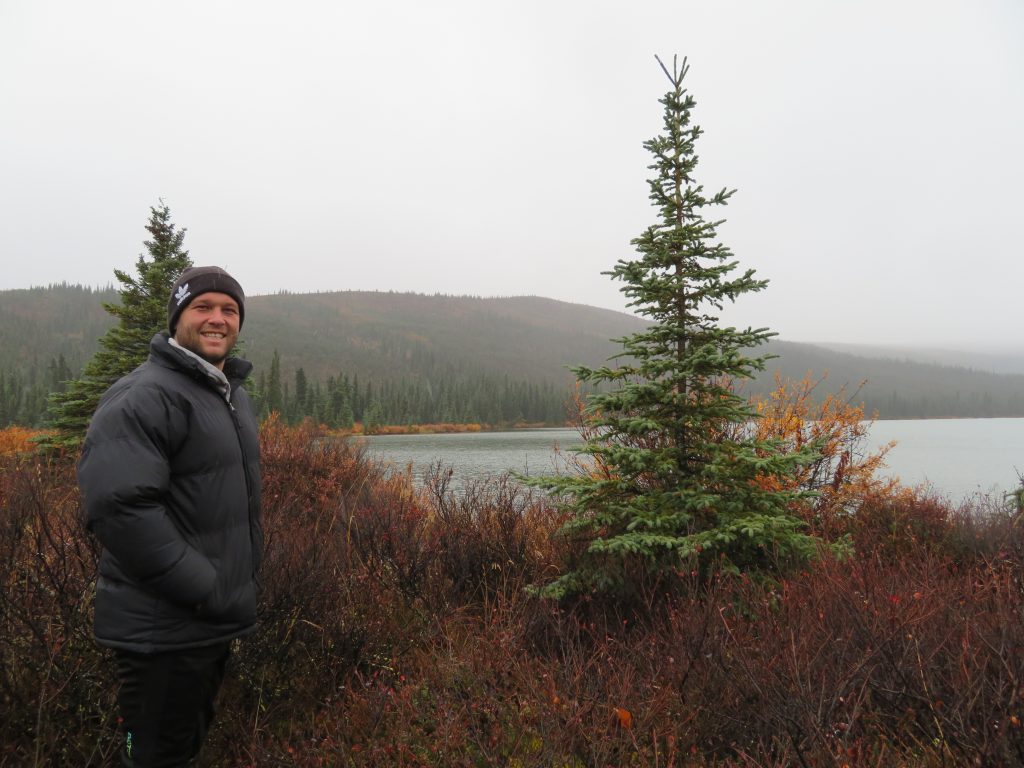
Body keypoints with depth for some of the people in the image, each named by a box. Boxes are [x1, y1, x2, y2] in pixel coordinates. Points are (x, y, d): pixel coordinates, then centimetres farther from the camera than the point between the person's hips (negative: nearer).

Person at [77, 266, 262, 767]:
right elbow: (118, 505, -29)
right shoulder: (144, 397, -18)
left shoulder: (233, 396, 12)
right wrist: (204, 590, -24)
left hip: (217, 623, 9)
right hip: (164, 632, -9)